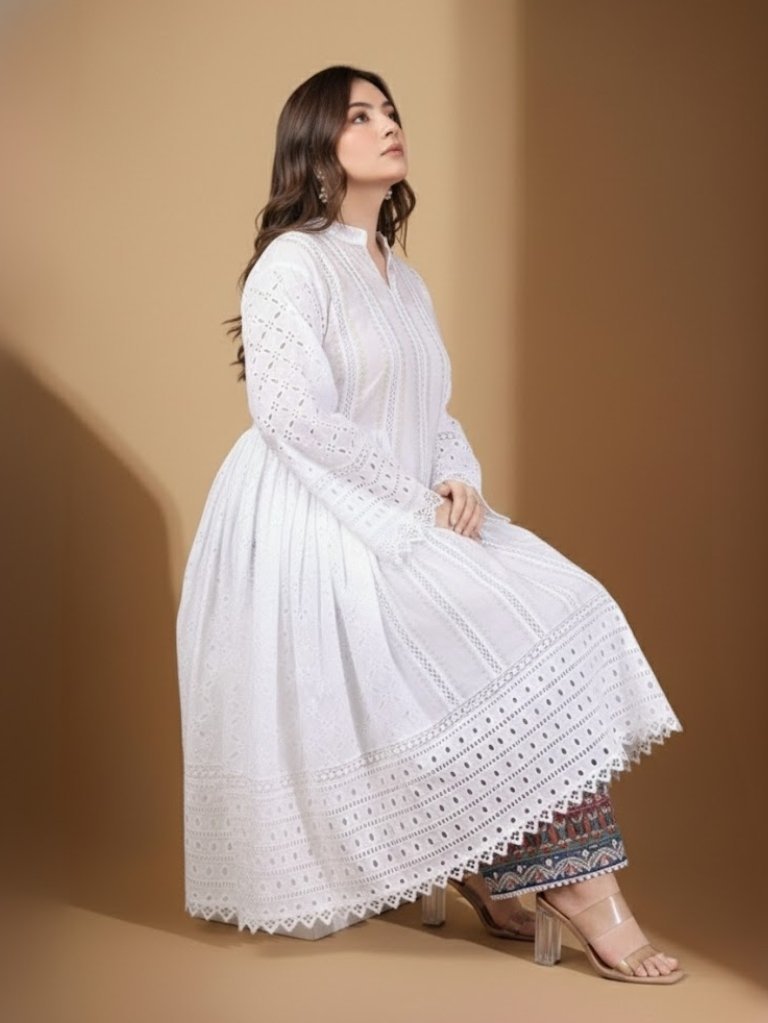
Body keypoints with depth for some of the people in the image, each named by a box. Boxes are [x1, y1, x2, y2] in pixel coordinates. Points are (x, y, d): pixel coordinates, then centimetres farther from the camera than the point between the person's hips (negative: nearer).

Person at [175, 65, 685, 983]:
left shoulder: (403, 279, 18)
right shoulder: (292, 263, -8)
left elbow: (435, 417, 16)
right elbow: (295, 418, -17)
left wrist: (461, 484, -5)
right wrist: (418, 504, -16)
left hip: (410, 523, 8)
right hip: (314, 527, -8)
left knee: (559, 613, -9)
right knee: (500, 643, -20)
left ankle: (490, 870, -6)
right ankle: (581, 894, -11)